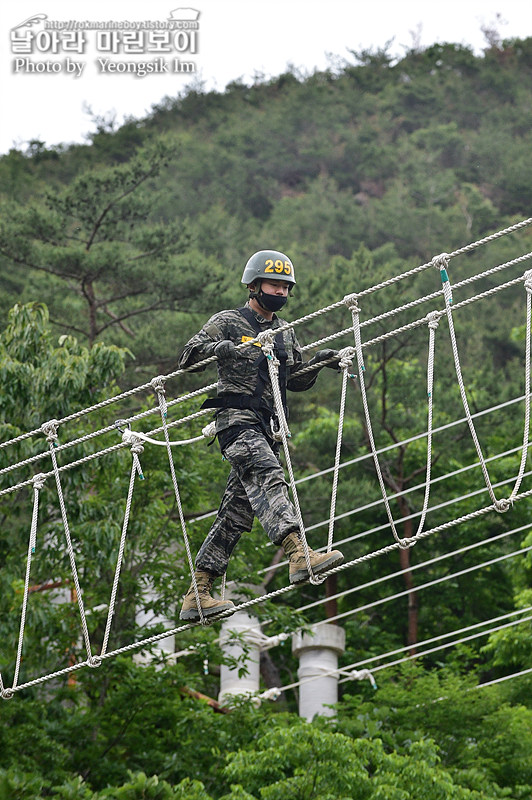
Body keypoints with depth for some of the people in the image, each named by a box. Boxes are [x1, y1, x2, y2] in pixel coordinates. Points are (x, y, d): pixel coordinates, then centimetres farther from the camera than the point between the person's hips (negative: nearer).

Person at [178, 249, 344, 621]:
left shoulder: (286, 332, 23)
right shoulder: (228, 322, 3)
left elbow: (295, 381, 27)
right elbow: (190, 357, -4)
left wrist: (318, 362, 8)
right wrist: (226, 347, -22)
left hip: (268, 429, 7)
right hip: (238, 419, -7)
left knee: (238, 512, 4)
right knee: (268, 477, -30)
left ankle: (198, 595, 6)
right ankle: (299, 555, -48)